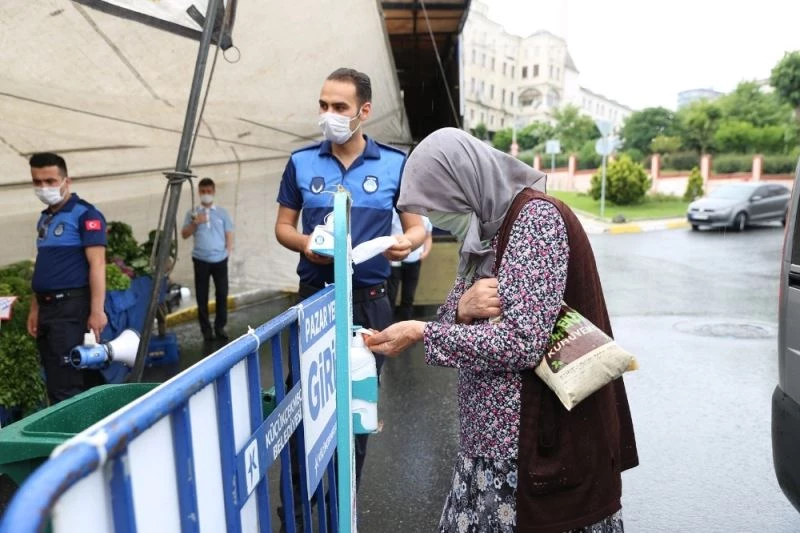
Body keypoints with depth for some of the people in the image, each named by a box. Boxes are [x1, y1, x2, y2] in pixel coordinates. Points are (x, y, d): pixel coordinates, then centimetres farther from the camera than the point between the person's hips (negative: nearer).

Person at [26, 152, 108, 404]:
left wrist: (97, 311, -21)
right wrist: (35, 308, 15)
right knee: (63, 380, 13)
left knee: (65, 386, -6)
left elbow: (97, 264, -16)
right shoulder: (44, 219, 16)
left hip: (71, 307, -8)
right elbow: (44, 267, 20)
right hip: (47, 307, 9)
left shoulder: (85, 214, -8)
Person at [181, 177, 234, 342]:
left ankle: (220, 327, 17)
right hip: (200, 260, 0)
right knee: (202, 296, 4)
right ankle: (206, 329, 14)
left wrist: (229, 251, -2)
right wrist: (195, 223, -12)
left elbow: (229, 234, 7)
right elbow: (184, 235, 2)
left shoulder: (222, 212, 7)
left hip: (220, 260, 0)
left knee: (222, 294, 3)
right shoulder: (192, 213, 6)